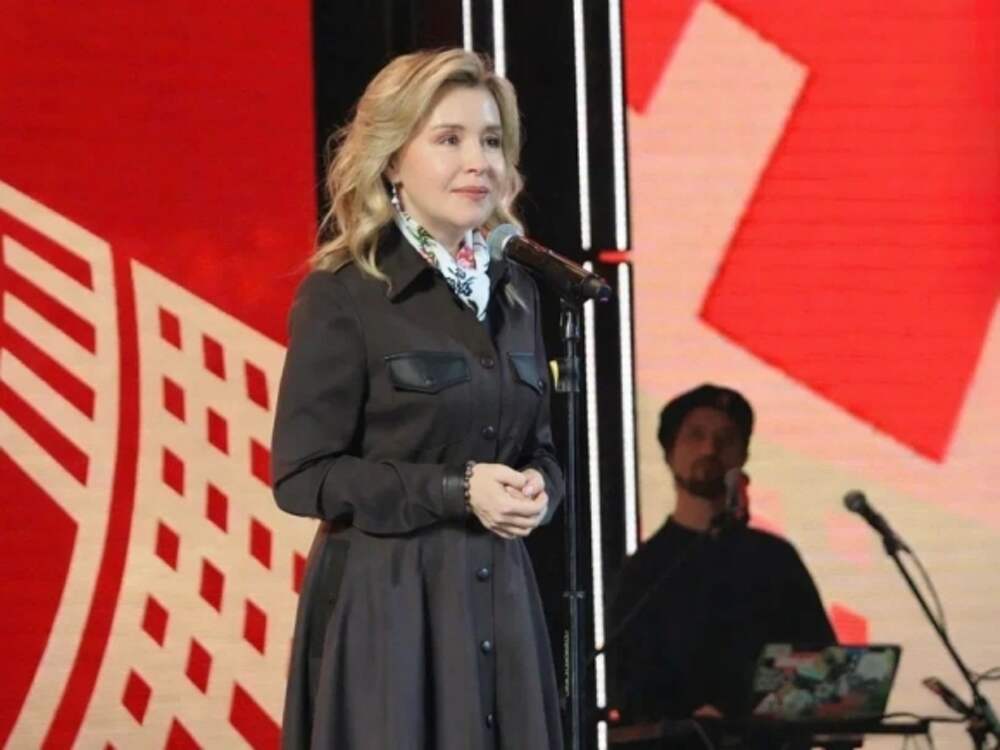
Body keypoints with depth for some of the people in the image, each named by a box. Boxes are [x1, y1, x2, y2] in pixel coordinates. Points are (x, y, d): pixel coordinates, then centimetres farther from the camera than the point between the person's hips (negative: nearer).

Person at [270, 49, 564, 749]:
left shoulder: (514, 291, 11)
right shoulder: (341, 296, -9)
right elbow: (303, 474, -12)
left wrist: (537, 489, -4)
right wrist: (456, 491, -18)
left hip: (498, 600, 6)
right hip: (387, 609, -6)